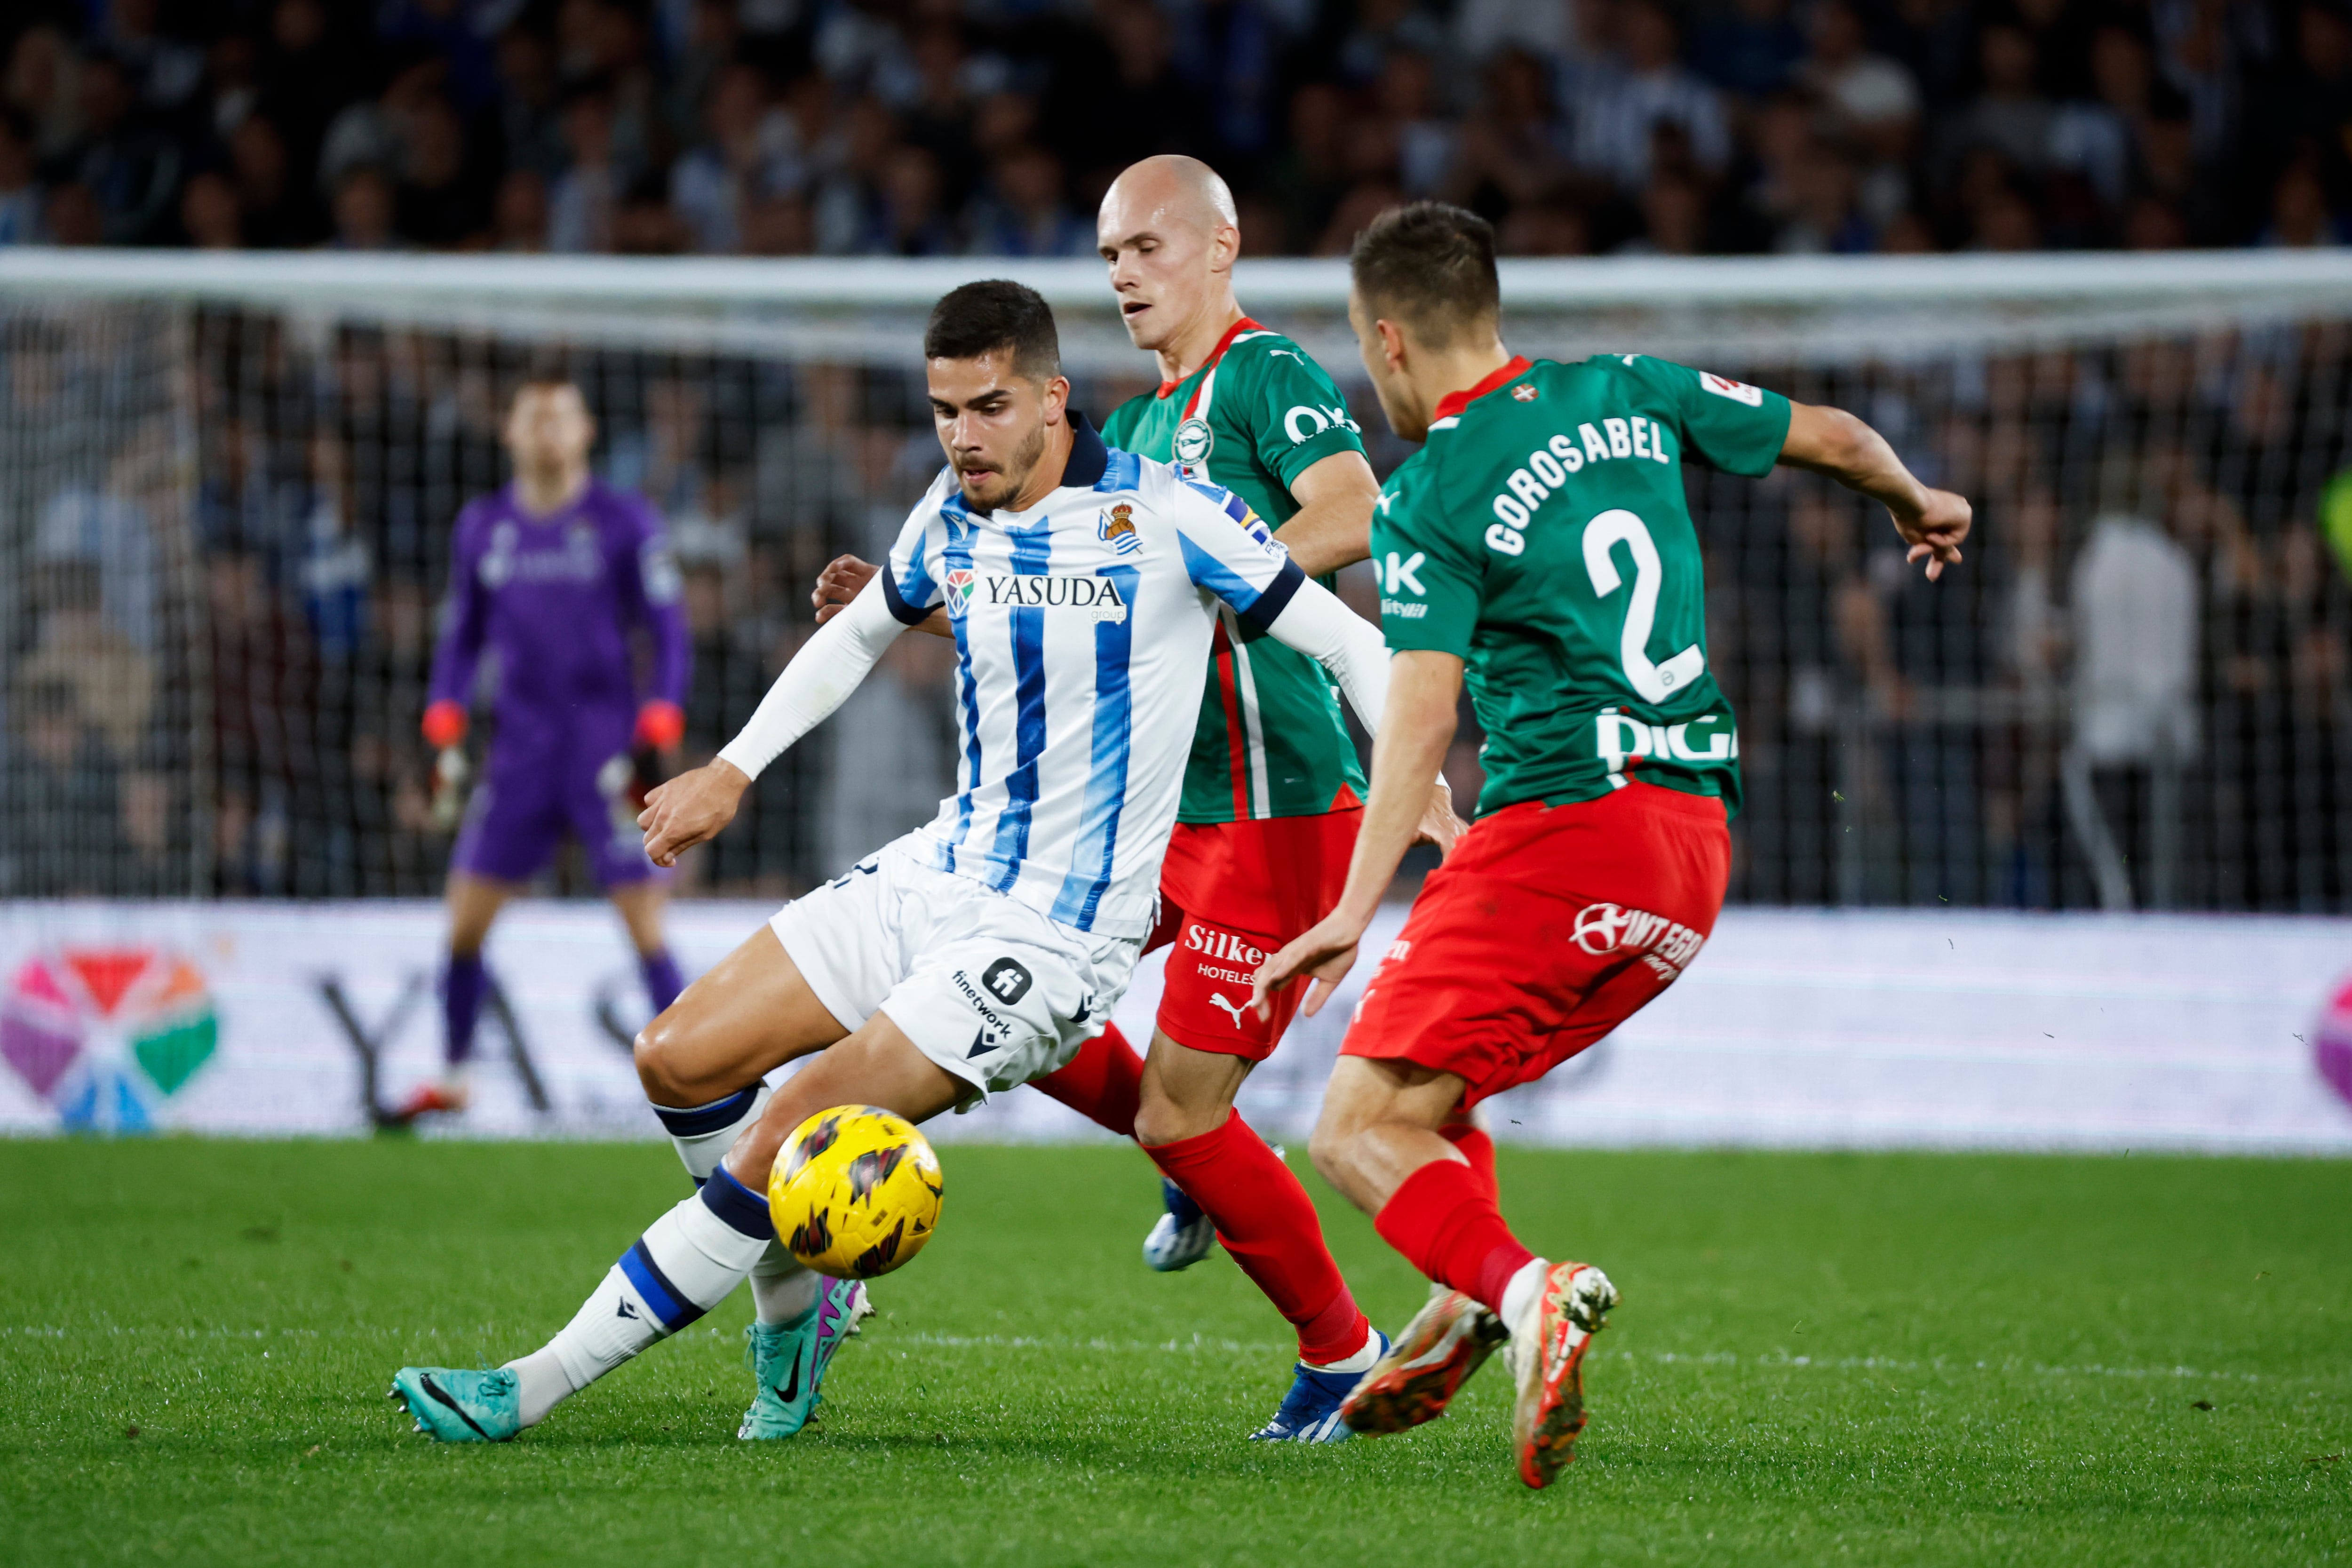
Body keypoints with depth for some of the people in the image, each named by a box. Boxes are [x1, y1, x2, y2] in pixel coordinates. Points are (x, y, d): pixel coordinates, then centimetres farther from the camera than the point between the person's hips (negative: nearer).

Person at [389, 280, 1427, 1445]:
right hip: (937, 873, 7)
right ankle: (797, 1303, 22)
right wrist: (732, 771, 21)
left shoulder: (1164, 515, -14)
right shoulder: (953, 520, 5)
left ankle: (529, 1390, -9)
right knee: (678, 1061, 0)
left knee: (778, 1149, -16)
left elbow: (1352, 647, -9)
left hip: (1049, 943, -7)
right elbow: (861, 633, 25)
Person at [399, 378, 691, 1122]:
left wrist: (657, 739, -11)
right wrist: (444, 731, 7)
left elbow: (669, 635, -1)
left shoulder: (626, 523, -2)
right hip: (522, 747, 4)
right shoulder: (482, 526, 9)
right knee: (464, 919, 1)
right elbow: (463, 636, 18)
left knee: (646, 928, -9)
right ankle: (453, 1076, 16)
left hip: (608, 747, -4)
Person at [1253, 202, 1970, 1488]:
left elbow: (1420, 715, -19)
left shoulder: (1428, 502, -7)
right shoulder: (1628, 396, 11)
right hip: (1698, 843, 8)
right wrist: (1918, 507, 43)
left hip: (1566, 825, -8)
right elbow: (1829, 438, 21)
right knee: (1426, 1091, 24)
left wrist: (1355, 909, -25)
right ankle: (1465, 1314, 6)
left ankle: (1523, 1289, -34)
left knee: (1359, 1131, -9)